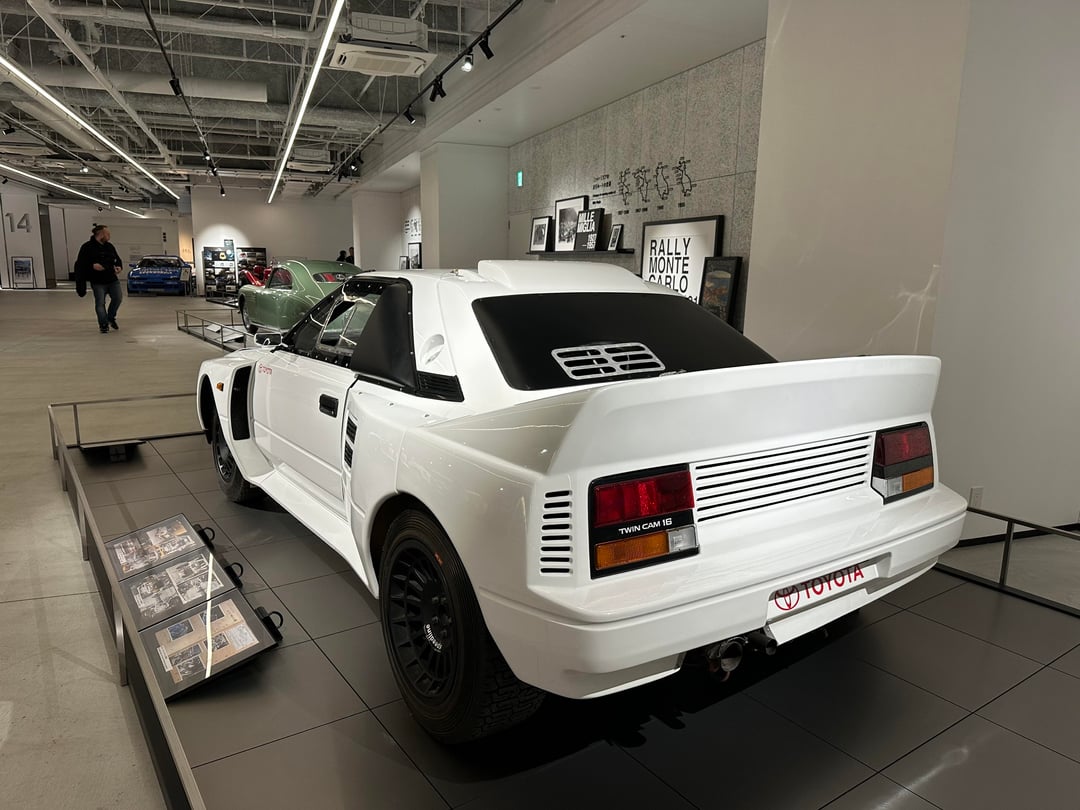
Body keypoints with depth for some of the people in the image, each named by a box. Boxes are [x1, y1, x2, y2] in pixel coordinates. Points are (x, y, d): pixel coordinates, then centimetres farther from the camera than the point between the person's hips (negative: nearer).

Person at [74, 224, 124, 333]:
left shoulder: (110, 246, 12)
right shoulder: (88, 247, -6)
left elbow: (117, 259, 21)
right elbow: (80, 264, -7)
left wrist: (119, 267, 1)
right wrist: (92, 266, -21)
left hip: (113, 280, 5)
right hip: (98, 282, -5)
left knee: (117, 298, -2)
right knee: (100, 303, -4)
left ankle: (111, 317, 22)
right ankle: (104, 324, 6)